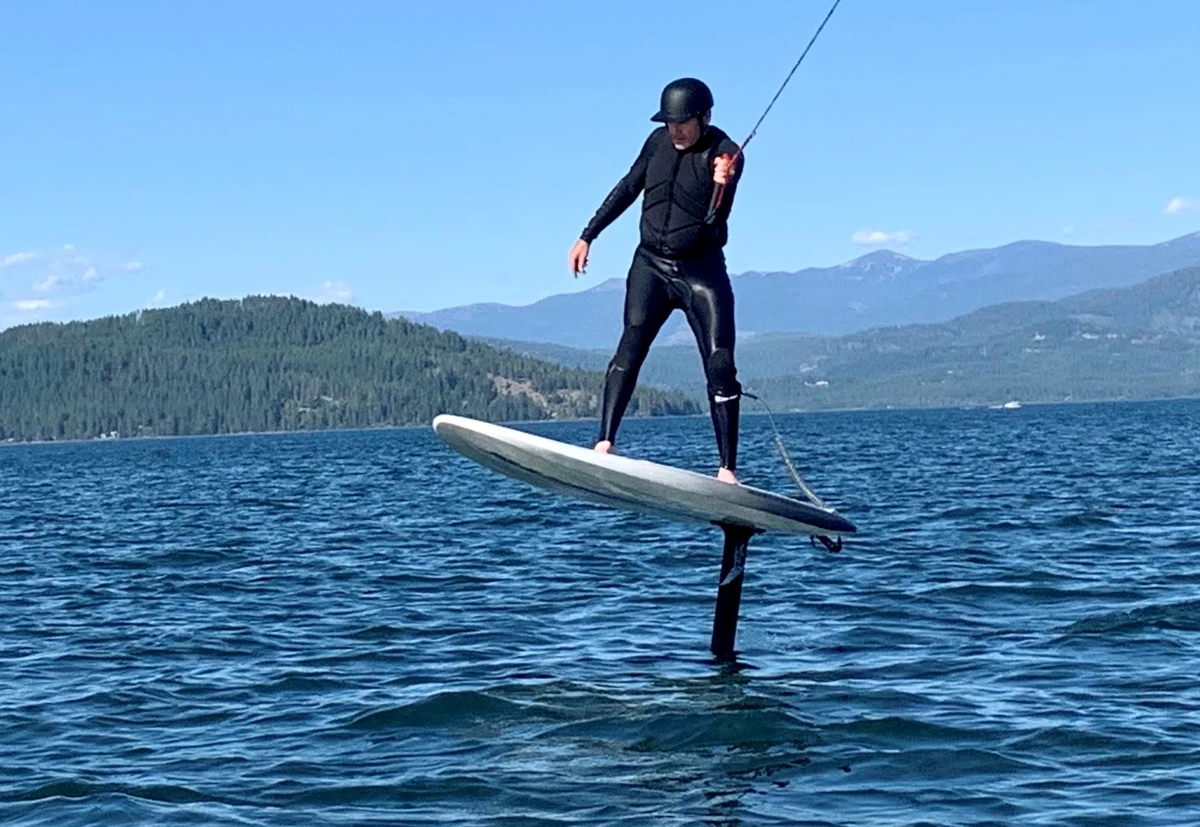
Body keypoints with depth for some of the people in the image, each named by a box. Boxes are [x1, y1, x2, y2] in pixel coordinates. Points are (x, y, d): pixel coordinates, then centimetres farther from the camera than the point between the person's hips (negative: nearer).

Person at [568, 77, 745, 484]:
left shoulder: (726, 154, -12)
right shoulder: (659, 142, 1)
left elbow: (715, 228, -21)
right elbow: (628, 189, 16)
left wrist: (722, 187, -40)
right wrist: (587, 236, 15)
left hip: (701, 271, -3)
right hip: (651, 264, 3)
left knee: (720, 366, -9)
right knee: (631, 347, -15)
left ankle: (727, 468, -6)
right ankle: (605, 442, -22)